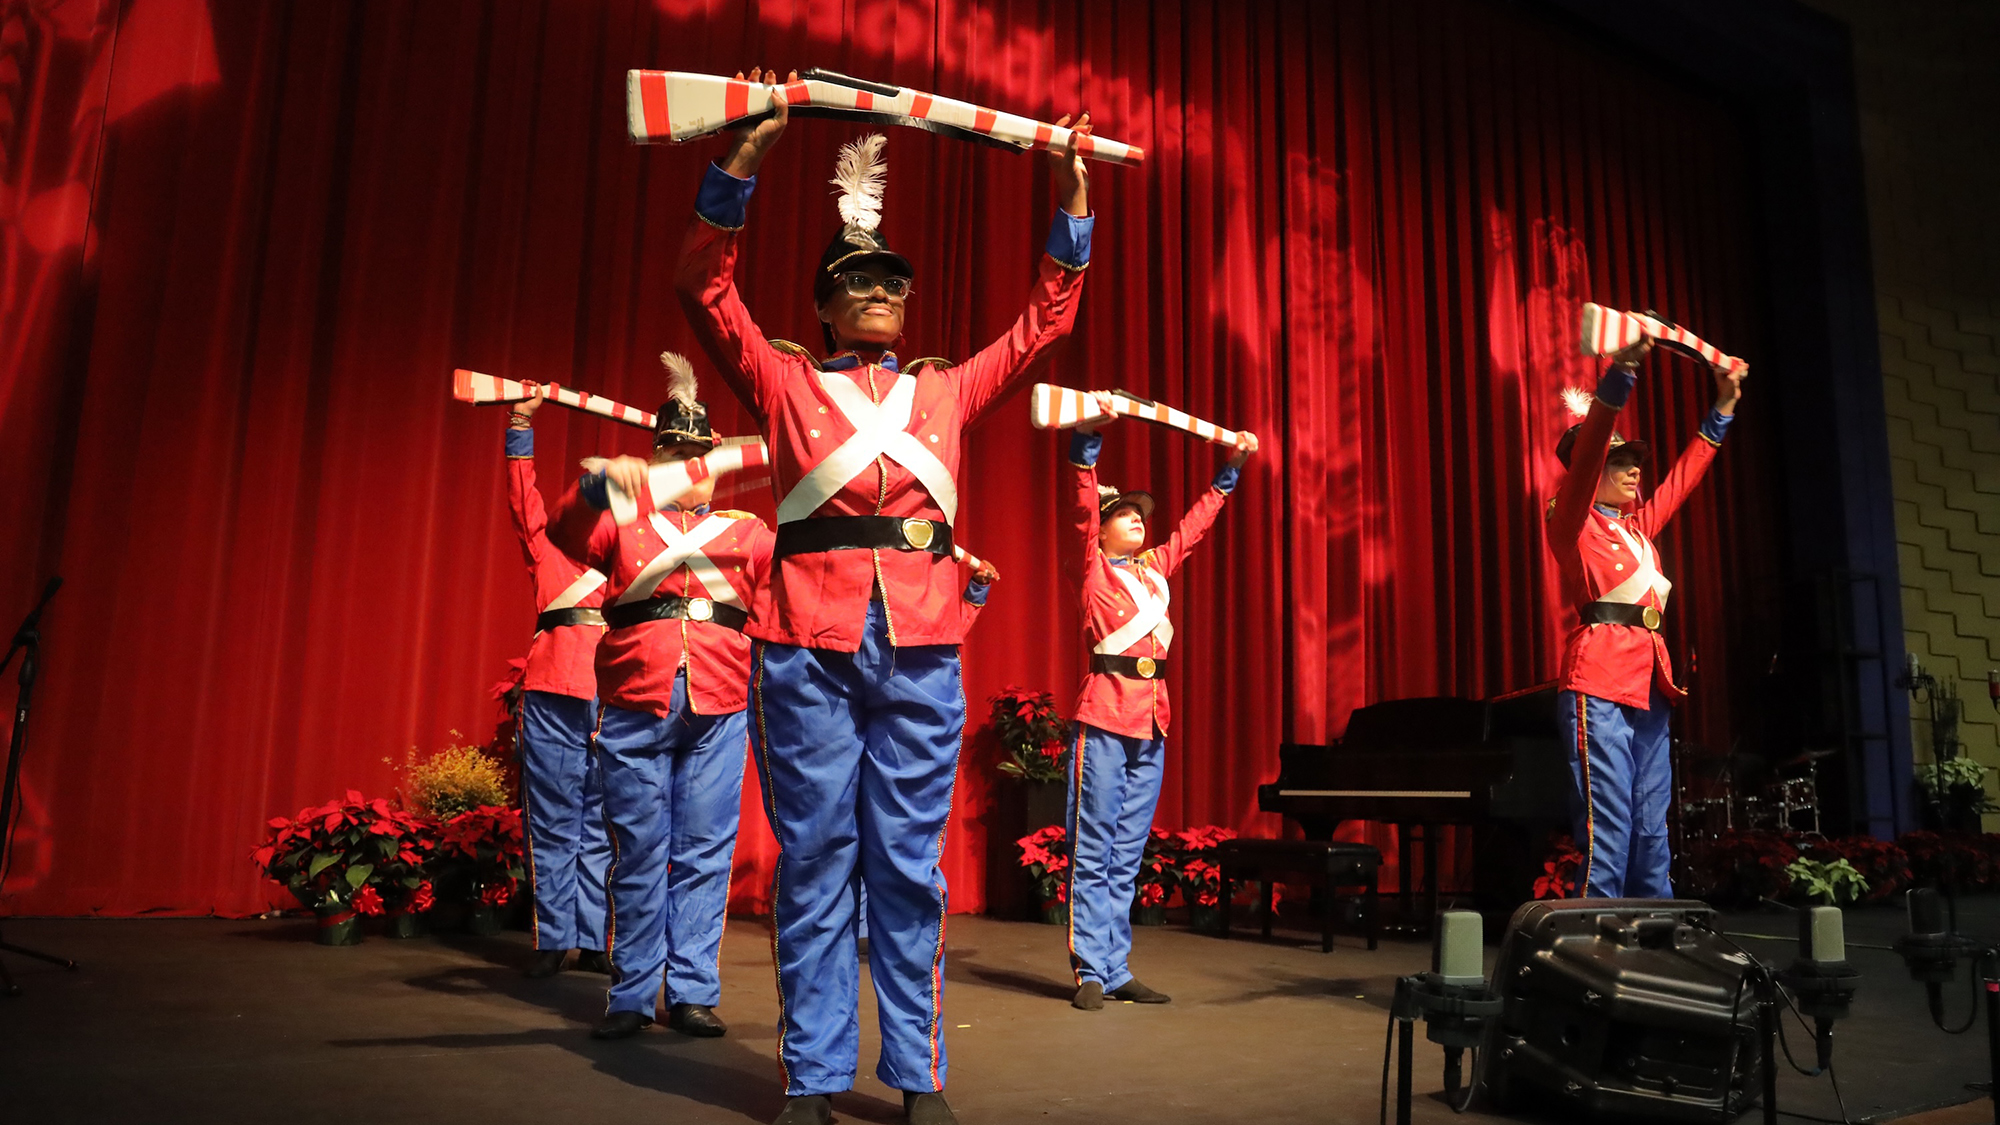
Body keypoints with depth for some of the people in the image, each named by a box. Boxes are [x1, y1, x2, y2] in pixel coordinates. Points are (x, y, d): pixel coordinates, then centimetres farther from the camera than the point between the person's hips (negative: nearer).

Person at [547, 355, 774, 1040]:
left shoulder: (745, 531, 18)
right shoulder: (623, 520, 14)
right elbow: (566, 531, -4)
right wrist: (600, 482, -24)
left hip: (719, 711, 1)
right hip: (635, 707, -1)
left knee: (705, 853, 2)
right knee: (640, 853, 2)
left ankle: (693, 993, 11)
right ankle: (631, 995, 13)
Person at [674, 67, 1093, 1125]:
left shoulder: (946, 389, 21)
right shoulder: (784, 380, 14)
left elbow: (1045, 319, 24)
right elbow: (706, 288, 5)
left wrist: (1069, 202, 19)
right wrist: (744, 159, -2)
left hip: (920, 647, 2)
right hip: (808, 639, -2)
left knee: (909, 862, 4)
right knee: (814, 858, 1)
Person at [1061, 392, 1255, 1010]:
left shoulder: (1156, 566, 19)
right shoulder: (1094, 566, 3)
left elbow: (1195, 522, 30)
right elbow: (1083, 505, -11)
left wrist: (1231, 467, 32)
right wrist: (1088, 437, -22)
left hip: (1152, 722, 6)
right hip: (1104, 718, -6)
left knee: (1127, 855, 9)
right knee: (1093, 850, -3)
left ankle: (1117, 970, 13)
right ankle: (1091, 972, 1)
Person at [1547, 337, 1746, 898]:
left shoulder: (1639, 523, 23)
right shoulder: (1574, 521, 2)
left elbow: (1685, 474, 34)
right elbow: (1584, 452, -12)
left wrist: (1723, 408, 34)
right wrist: (1621, 370, -21)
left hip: (1649, 682, 8)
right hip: (1599, 682, -8)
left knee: (1651, 832, 7)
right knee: (1608, 828, -13)